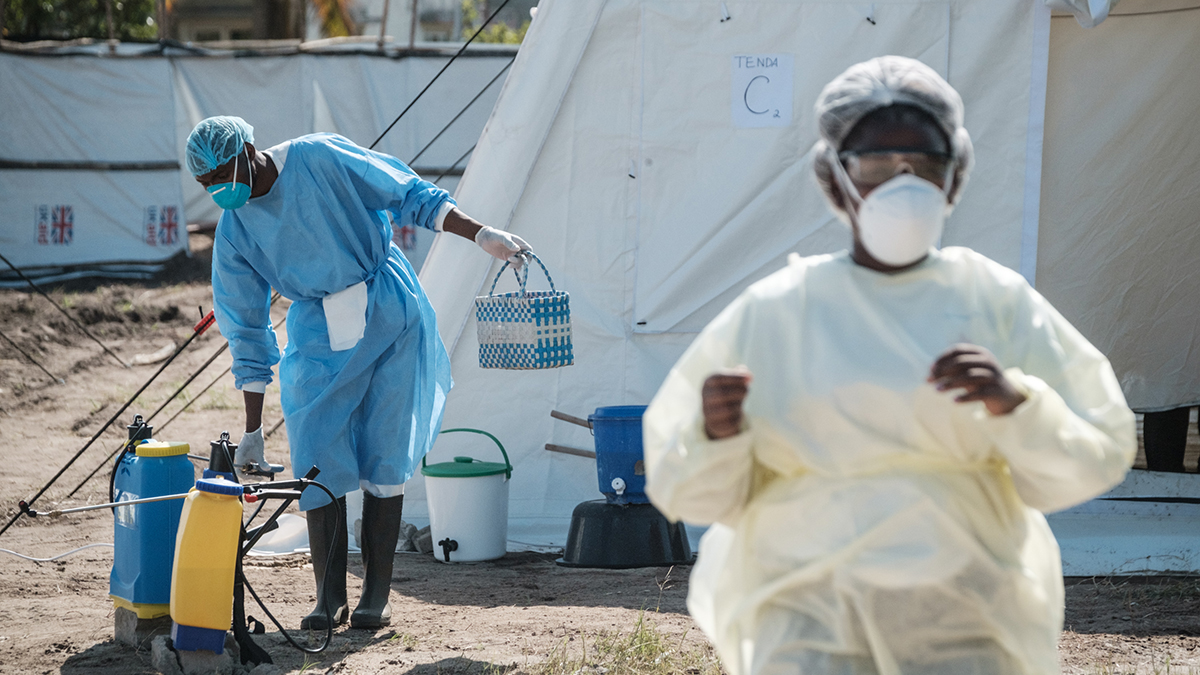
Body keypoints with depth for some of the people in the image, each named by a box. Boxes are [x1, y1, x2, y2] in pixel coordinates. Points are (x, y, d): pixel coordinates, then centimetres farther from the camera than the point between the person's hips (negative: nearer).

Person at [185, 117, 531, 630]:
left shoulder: (319, 158, -15)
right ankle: (329, 597, 0)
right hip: (319, 334, 3)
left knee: (384, 458, -3)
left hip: (389, 317, -3)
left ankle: (377, 593, 3)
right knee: (317, 458, -8)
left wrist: (481, 235, -14)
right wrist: (253, 430, 0)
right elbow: (247, 330, 1)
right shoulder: (233, 231, -5)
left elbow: (407, 195, -8)